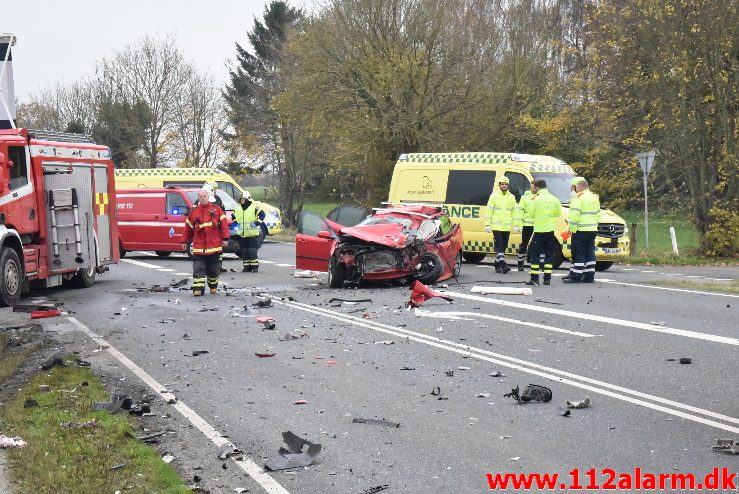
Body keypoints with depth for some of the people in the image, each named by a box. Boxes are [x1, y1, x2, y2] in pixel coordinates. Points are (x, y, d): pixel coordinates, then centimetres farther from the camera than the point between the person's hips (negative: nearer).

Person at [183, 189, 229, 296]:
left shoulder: (216, 210, 3)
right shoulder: (194, 212, 6)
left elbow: (223, 224, 0)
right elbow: (188, 227, 11)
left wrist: (225, 239, -7)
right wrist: (186, 241, 14)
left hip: (214, 246, 0)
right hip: (199, 246, 0)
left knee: (213, 268, 11)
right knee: (198, 268, -8)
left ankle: (213, 287, 31)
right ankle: (198, 289, -9)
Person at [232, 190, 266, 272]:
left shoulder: (254, 207, -6)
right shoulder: (238, 209, 13)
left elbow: (262, 214, -8)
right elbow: (234, 217, 28)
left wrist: (258, 222, -14)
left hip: (253, 235, -5)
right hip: (242, 235, 5)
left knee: (252, 251, -6)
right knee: (244, 252, 7)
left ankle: (255, 266, 0)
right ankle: (246, 266, 13)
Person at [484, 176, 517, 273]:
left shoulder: (512, 197, 10)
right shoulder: (494, 196, 0)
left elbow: (515, 212, 11)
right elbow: (489, 211, -1)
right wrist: (487, 224, -7)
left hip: (507, 227, 4)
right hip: (496, 226, -4)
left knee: (503, 246, 8)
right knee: (499, 246, -12)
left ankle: (497, 264, 19)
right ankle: (503, 265, -18)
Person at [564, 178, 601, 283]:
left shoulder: (578, 197, -11)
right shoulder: (595, 198, 17)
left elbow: (574, 215, -18)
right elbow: (598, 214, 21)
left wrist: (572, 228, -14)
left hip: (581, 230, -8)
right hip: (592, 230, 8)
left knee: (578, 253, -5)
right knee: (589, 253, 11)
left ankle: (576, 276, -5)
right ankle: (589, 276, 11)